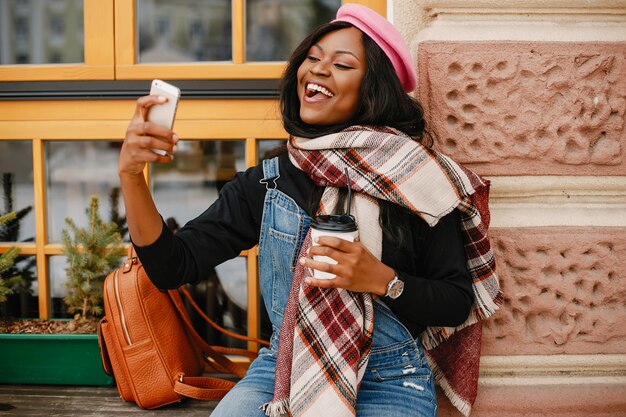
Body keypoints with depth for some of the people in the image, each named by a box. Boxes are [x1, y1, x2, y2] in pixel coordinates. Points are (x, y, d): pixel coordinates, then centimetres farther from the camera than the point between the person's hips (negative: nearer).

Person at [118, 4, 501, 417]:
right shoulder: (266, 183, 2)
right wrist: (131, 176, -18)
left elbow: (458, 304, -1)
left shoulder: (415, 181, -6)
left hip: (389, 381, -1)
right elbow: (172, 267, -4)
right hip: (283, 367, 2)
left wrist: (382, 279, -19)